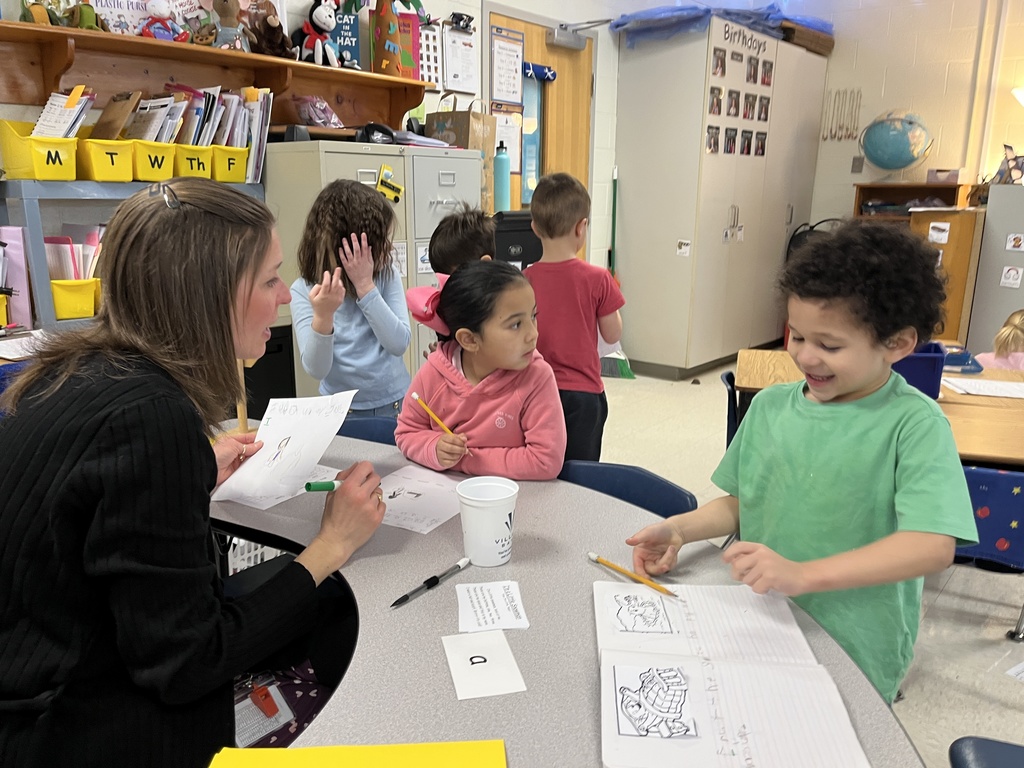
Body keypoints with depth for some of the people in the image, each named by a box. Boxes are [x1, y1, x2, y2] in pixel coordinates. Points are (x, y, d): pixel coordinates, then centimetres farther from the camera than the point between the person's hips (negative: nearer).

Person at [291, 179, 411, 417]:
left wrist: (366, 286, -18)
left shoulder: (387, 274, -4)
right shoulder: (304, 290, -8)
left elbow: (399, 344, -12)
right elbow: (316, 370, -14)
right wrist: (323, 316, -30)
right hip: (342, 410, 0)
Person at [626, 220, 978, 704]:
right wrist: (679, 530, -7)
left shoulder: (914, 424, -13)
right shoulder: (769, 406, 1)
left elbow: (934, 546, -23)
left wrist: (803, 574, -31)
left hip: (850, 660, -3)